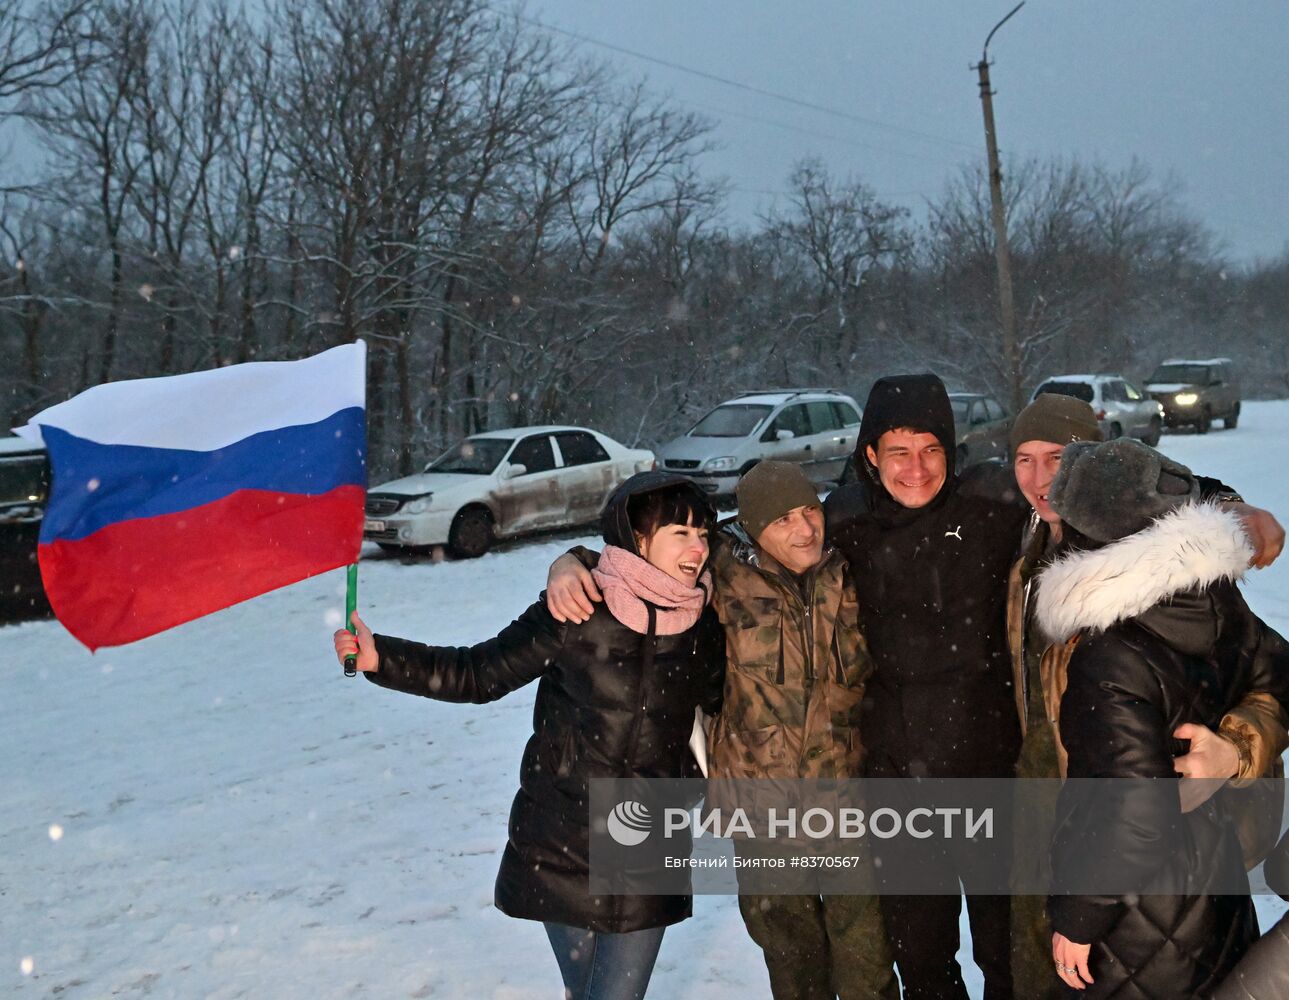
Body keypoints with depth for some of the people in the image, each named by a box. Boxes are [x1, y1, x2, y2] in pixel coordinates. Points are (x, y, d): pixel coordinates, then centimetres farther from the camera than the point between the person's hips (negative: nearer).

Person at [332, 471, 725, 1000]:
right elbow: (479, 673, -9)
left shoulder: (704, 630, -3)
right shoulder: (576, 613, -12)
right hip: (561, 851, -1)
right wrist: (381, 658, -18)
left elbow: (721, 709, 15)